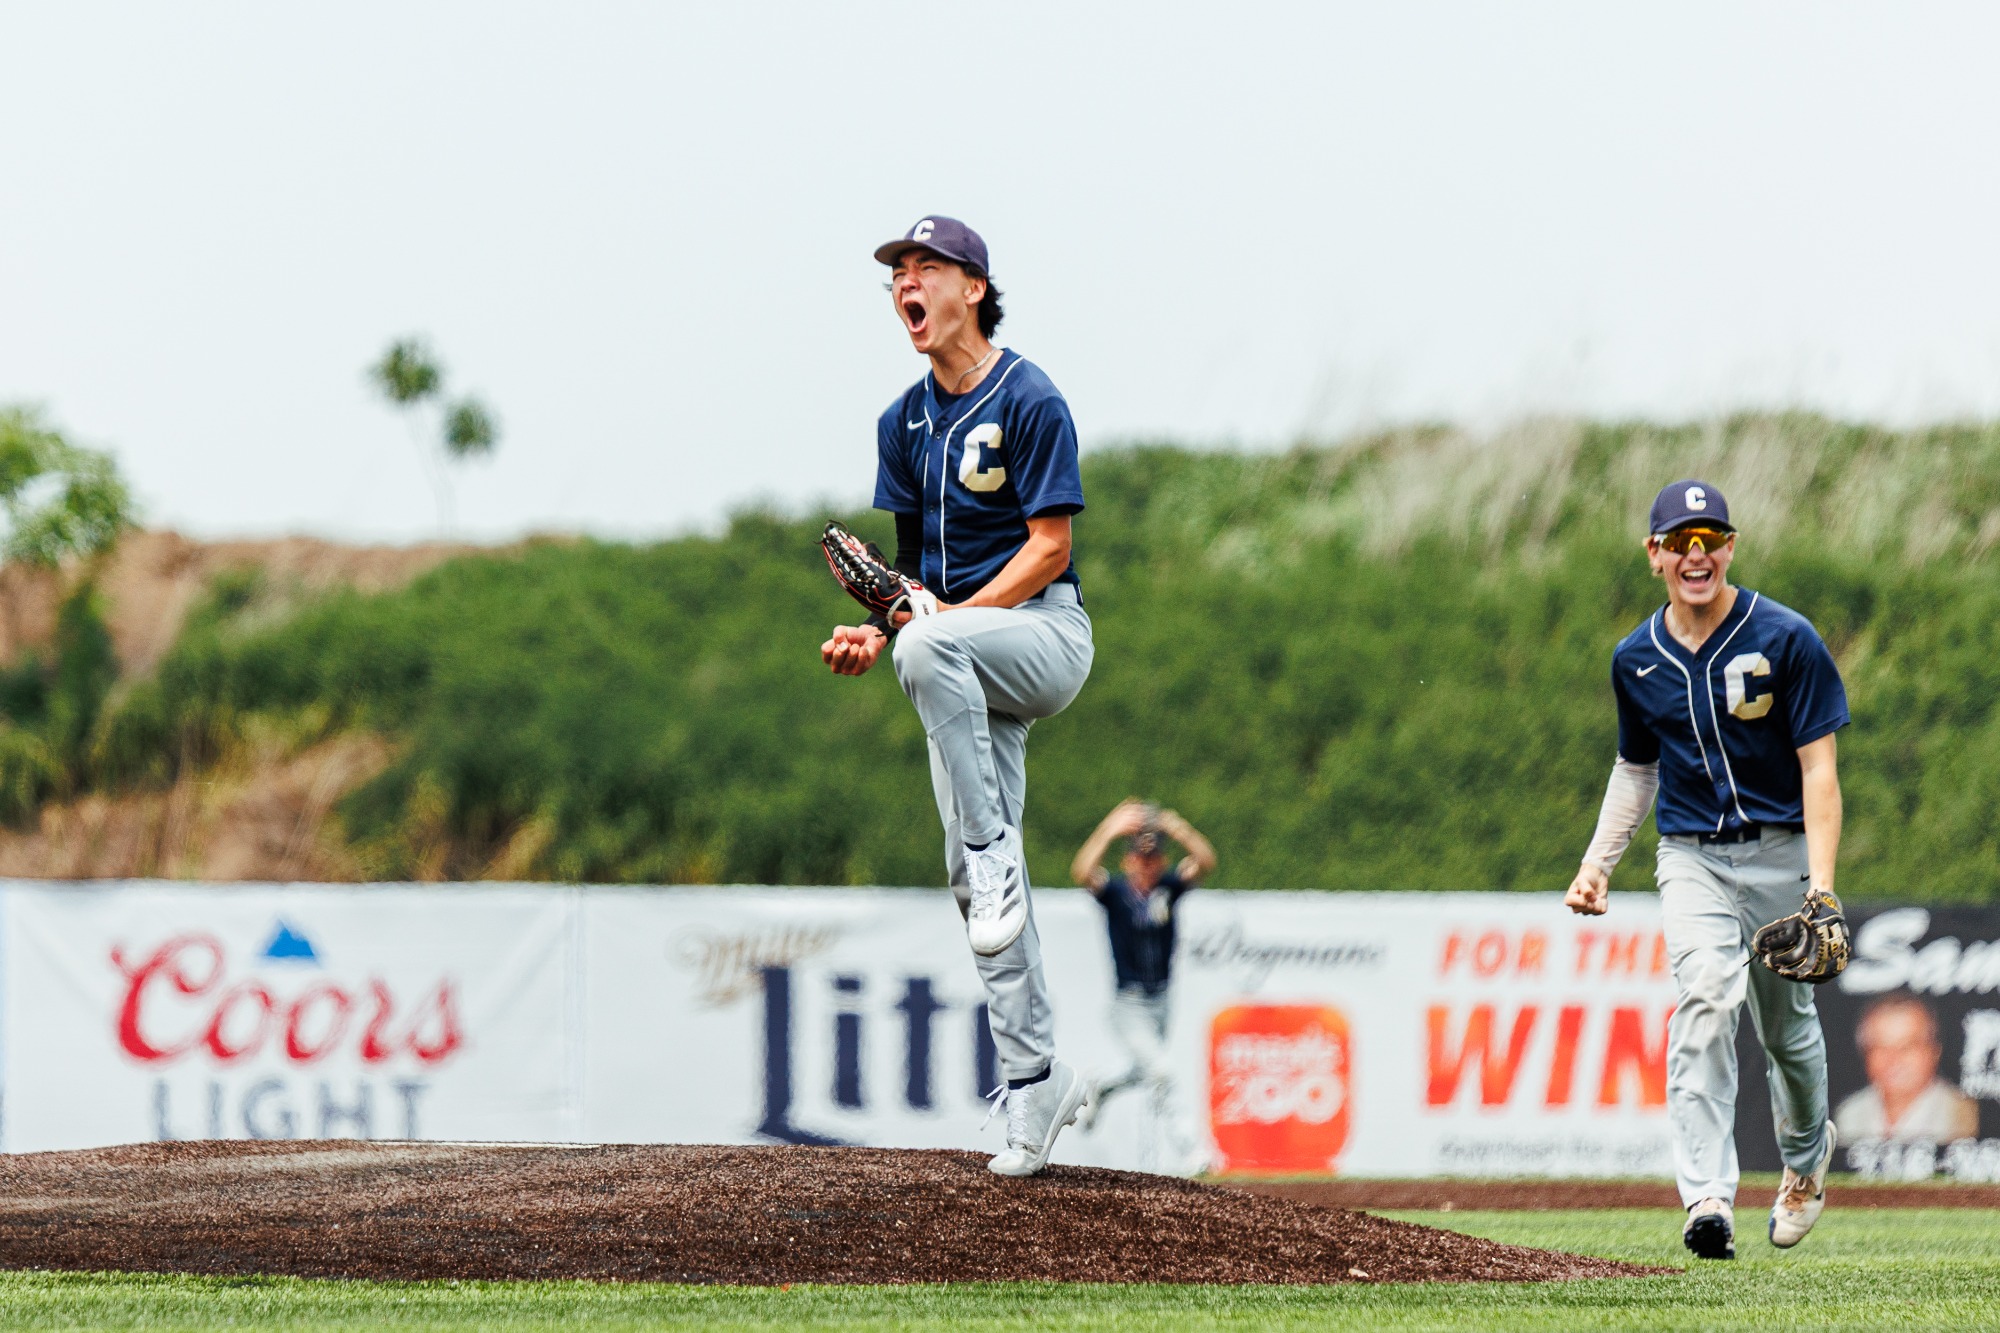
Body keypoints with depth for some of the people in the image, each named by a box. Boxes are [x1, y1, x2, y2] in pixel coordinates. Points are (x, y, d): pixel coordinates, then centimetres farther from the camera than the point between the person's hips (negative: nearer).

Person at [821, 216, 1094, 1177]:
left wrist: (950, 619, -21)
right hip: (968, 659, 7)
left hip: (1043, 631, -7)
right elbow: (910, 560, 14)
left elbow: (1048, 547, -13)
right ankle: (1034, 1080, 4)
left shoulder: (1029, 402, -9)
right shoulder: (906, 421, 13)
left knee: (932, 647, -39)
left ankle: (994, 856, -32)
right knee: (971, 875, 0)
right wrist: (873, 632, -5)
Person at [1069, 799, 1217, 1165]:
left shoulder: (1168, 887, -1)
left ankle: (1099, 1091, 52)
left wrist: (1178, 830, -32)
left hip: (1160, 1002, 5)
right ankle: (1179, 1152, -10)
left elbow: (1205, 861, -15)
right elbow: (1081, 872, -30)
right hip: (1128, 1006, -5)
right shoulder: (1115, 891, -11)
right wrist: (1109, 831, -41)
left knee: (1140, 1072, 22)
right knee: (1162, 1071, -17)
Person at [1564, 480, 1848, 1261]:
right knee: (1705, 998, -23)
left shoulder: (1786, 639, -10)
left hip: (1782, 852, -1)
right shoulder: (1637, 660, 4)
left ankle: (1806, 1154, 44)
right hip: (1693, 858, 1)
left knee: (1786, 1026, 11)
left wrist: (1822, 885, -21)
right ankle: (1708, 1199, -34)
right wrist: (1597, 864, 8)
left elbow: (1818, 767, -11)